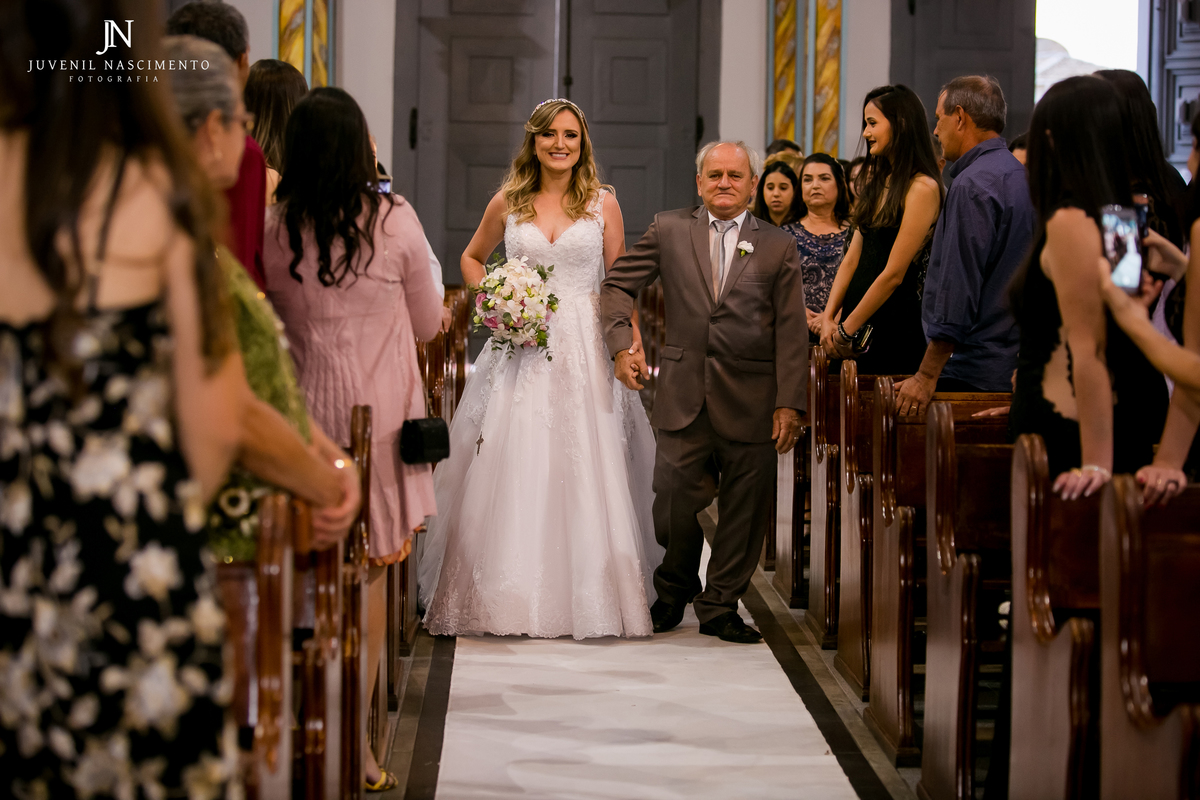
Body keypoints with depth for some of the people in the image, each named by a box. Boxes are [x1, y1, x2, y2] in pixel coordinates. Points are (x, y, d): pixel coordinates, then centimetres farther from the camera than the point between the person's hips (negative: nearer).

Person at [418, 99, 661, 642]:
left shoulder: (602, 202, 5)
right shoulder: (508, 202, 8)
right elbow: (471, 258, 21)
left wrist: (633, 342, -7)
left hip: (585, 352, -1)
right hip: (520, 351, 1)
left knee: (584, 471, -2)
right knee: (514, 470, -2)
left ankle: (588, 599, 5)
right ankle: (509, 600, 5)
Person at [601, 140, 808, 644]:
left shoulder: (778, 247, 5)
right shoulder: (669, 230, 8)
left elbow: (791, 333, 2)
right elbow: (617, 285, 10)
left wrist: (790, 403, -6)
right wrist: (622, 342, -6)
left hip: (750, 401, 0)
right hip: (683, 395, 0)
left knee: (743, 512, 5)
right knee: (673, 507, 2)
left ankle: (719, 607, 22)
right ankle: (675, 589, 29)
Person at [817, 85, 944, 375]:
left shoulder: (922, 188, -14)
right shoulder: (878, 181, 13)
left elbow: (894, 273, -16)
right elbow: (853, 258, 11)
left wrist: (847, 329, -10)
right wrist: (828, 318, 0)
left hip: (895, 326, -7)